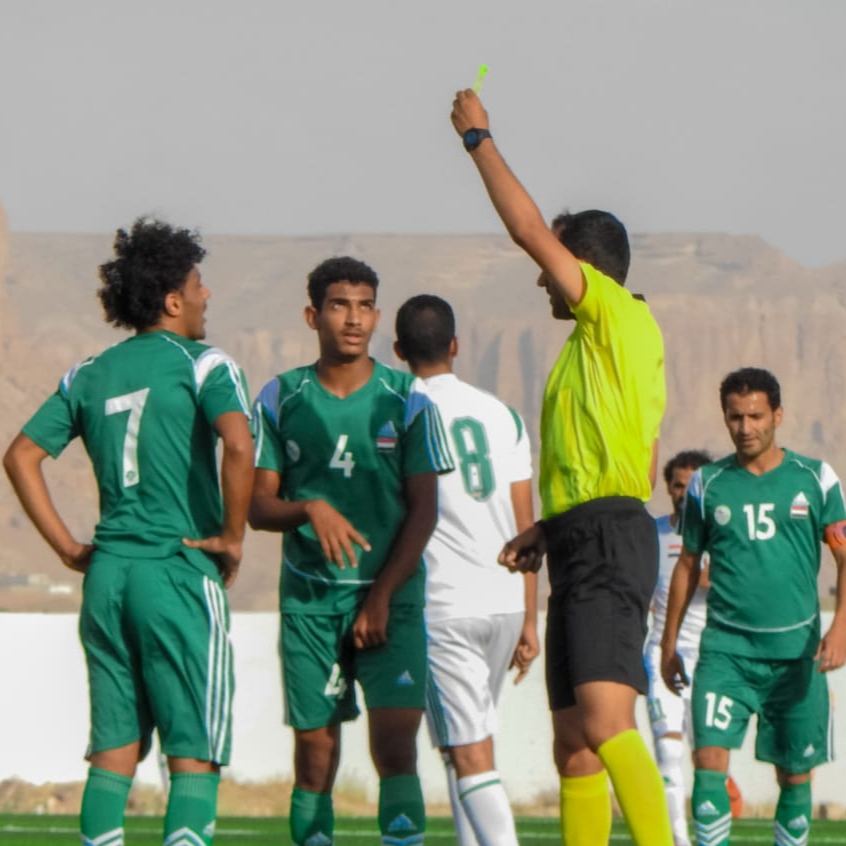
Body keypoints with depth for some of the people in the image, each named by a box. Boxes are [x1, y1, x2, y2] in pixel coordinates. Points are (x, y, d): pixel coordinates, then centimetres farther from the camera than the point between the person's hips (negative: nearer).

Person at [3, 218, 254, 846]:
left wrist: (67, 546, 10)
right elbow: (238, 446, -22)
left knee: (116, 746, 11)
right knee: (194, 750, -3)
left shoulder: (89, 376, 12)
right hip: (181, 575, -5)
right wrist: (232, 537, -10)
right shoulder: (203, 365, -5)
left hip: (107, 573, 5)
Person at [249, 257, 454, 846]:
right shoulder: (281, 399, 4)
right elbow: (258, 506, 3)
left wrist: (382, 596, -8)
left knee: (396, 742, -13)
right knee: (315, 748, 0)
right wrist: (310, 510, -19)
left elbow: (424, 510, 0)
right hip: (309, 595, 1)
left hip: (392, 596, -1)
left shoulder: (407, 400, 1)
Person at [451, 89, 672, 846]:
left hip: (607, 542, -10)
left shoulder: (620, 316, -3)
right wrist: (550, 529, 24)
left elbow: (530, 229, -9)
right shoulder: (603, 344, 24)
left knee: (606, 725, -23)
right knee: (574, 747, 8)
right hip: (587, 551, 10)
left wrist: (479, 138, 1)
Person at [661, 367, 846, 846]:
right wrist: (669, 643, 15)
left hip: (796, 651, 0)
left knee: (795, 775, 6)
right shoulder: (707, 485, 6)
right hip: (726, 649, 0)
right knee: (710, 759, -16)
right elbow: (688, 566, 15)